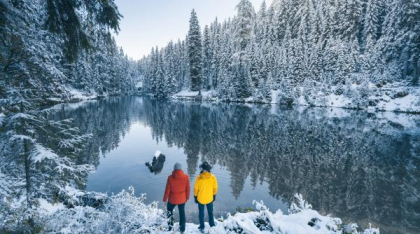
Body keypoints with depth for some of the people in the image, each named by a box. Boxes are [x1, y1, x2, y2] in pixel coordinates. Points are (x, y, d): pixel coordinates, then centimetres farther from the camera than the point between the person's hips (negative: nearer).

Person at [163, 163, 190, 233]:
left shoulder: (170, 178, -18)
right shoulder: (186, 177, -15)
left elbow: (167, 190, -11)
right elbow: (188, 189, -5)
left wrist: (165, 199, 4)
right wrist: (187, 197, 11)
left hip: (172, 199, -1)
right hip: (182, 199, 1)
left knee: (170, 211, 25)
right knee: (182, 212, 18)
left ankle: (170, 226, 31)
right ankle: (182, 229, 30)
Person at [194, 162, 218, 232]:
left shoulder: (199, 177, -21)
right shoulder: (213, 177, -17)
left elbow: (196, 188, -11)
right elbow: (215, 188, -5)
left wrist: (195, 197, 4)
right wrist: (214, 196, 12)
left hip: (200, 198, -1)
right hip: (210, 198, 2)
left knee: (201, 213, 18)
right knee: (210, 212, 23)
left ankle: (202, 227, 30)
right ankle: (212, 225, 37)